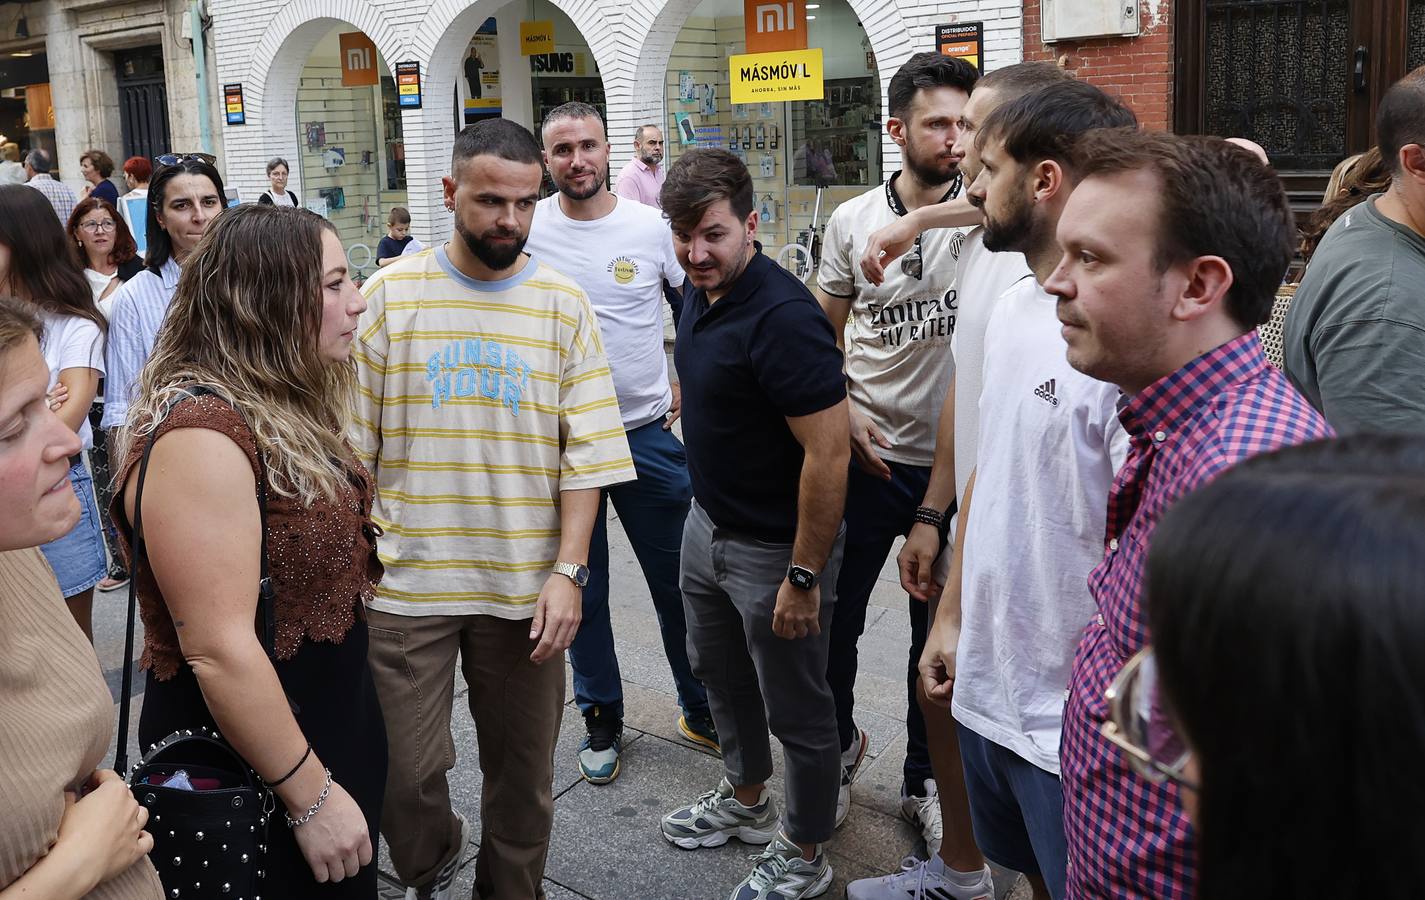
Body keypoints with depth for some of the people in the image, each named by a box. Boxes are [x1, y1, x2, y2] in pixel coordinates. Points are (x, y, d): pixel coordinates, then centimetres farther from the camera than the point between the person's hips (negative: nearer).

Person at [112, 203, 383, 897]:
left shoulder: (277, 410, 4)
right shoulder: (201, 432, -26)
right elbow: (218, 650, -29)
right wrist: (311, 797, -23)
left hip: (334, 725, 9)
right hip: (251, 770, -9)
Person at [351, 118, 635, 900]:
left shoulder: (562, 303, 2)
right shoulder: (390, 293, -1)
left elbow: (586, 452, -1)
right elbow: (352, 446, 2)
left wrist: (568, 570, -8)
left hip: (526, 586, 1)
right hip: (406, 580, -1)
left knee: (522, 771, 12)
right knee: (402, 776, 3)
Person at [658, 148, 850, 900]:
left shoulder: (782, 317, -27)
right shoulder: (702, 291, 1)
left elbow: (828, 453, -27)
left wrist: (803, 576, -23)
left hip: (774, 547, -9)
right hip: (708, 523, 9)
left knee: (795, 709, 10)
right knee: (720, 670, 26)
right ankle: (745, 799, 50)